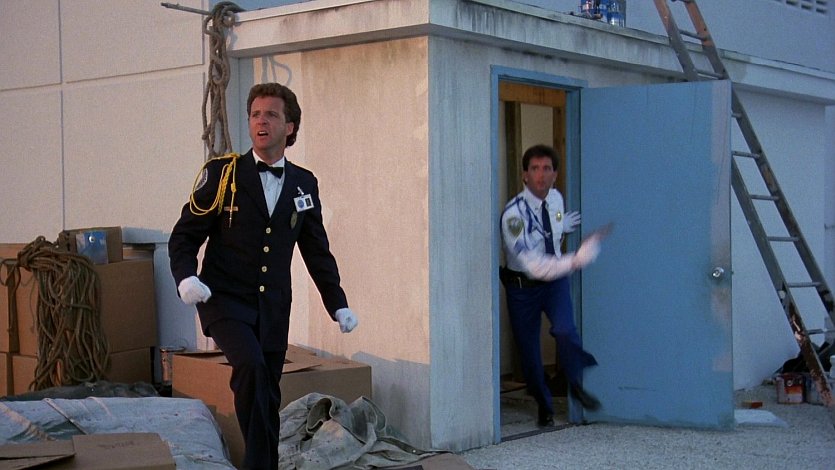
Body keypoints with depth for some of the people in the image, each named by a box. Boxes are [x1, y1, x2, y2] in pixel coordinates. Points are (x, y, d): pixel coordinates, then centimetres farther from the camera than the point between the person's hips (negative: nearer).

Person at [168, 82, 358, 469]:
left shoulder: (304, 183, 7)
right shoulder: (222, 173, -4)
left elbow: (316, 249, 15)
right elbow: (184, 235, -3)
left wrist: (338, 304, 10)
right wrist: (186, 277, -23)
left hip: (273, 307, 4)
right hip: (226, 300, -4)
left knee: (268, 398, 5)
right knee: (251, 367, -27)